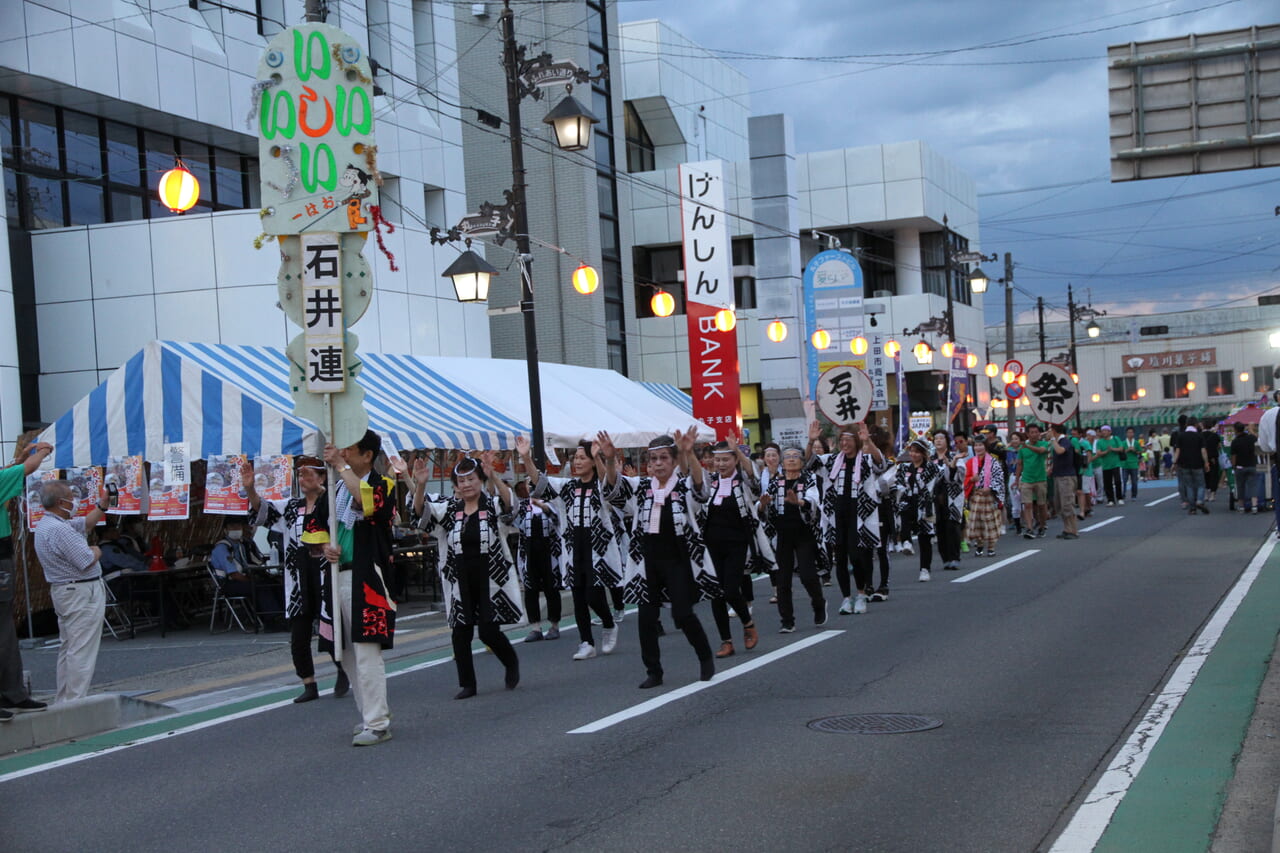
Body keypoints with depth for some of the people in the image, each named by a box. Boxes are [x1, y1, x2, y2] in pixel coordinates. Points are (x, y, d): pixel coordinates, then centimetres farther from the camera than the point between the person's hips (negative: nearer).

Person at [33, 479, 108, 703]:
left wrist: (102, 505, 13)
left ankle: (63, 701, 22)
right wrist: (96, 551, -4)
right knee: (82, 651, -8)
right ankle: (75, 702, -8)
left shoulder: (47, 524, 11)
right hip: (81, 592, -11)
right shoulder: (59, 529, -23)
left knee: (68, 648, 16)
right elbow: (87, 561, -24)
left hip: (63, 591, 11)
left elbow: (86, 523, 22)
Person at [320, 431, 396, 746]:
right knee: (347, 653, 12)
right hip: (337, 576, 8)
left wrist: (340, 466, -22)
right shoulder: (336, 488, 14)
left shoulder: (382, 485, -7)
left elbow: (367, 501, -30)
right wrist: (326, 546, 1)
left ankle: (377, 725, -7)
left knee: (366, 652, -11)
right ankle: (370, 717, 23)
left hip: (365, 578, -8)